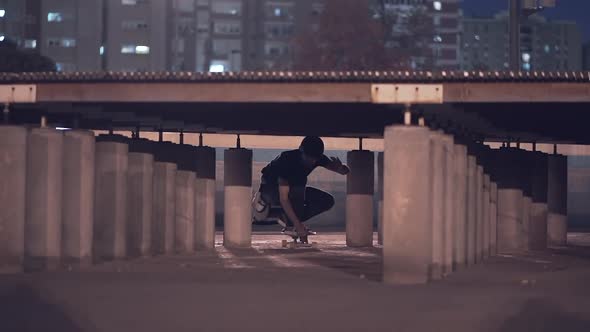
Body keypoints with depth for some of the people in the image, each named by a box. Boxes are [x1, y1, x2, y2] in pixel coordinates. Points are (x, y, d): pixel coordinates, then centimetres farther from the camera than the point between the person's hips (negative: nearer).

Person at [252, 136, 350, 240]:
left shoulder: (317, 158, -16)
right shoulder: (287, 160, -35)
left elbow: (345, 171, -11)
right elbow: (283, 198, -39)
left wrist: (339, 167, -37)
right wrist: (298, 225, -46)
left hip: (295, 190, 7)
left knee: (327, 201, -12)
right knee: (298, 189, -38)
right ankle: (291, 226, -21)